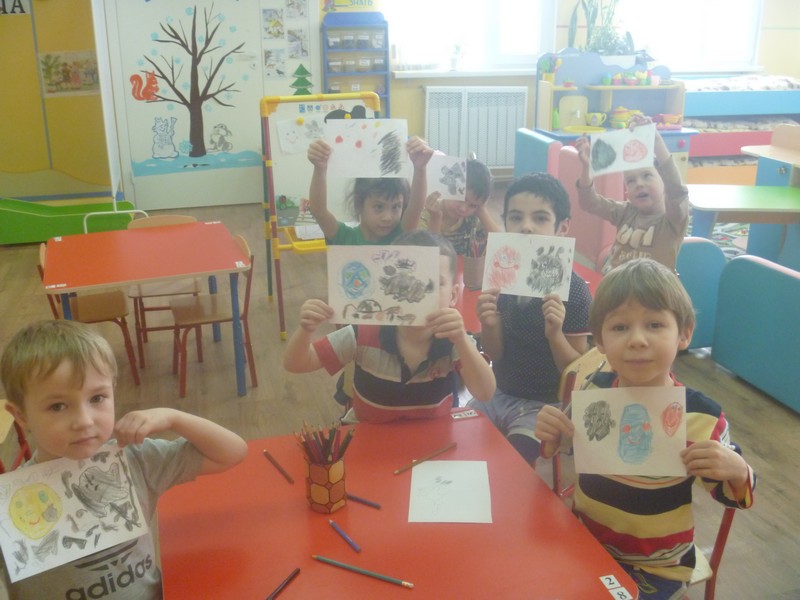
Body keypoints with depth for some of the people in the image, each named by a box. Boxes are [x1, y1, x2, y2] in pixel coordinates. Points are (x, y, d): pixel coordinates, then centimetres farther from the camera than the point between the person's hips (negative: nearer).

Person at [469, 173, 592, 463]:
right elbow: (495, 353, 0)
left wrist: (555, 334, -31)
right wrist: (489, 325, -21)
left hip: (544, 405, -5)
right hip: (498, 393, 5)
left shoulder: (574, 290, -17)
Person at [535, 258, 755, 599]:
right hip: (584, 542, 3)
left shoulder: (702, 418, -20)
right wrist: (552, 440, -16)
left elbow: (729, 494, -6)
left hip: (656, 567, -3)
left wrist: (737, 471, -28)